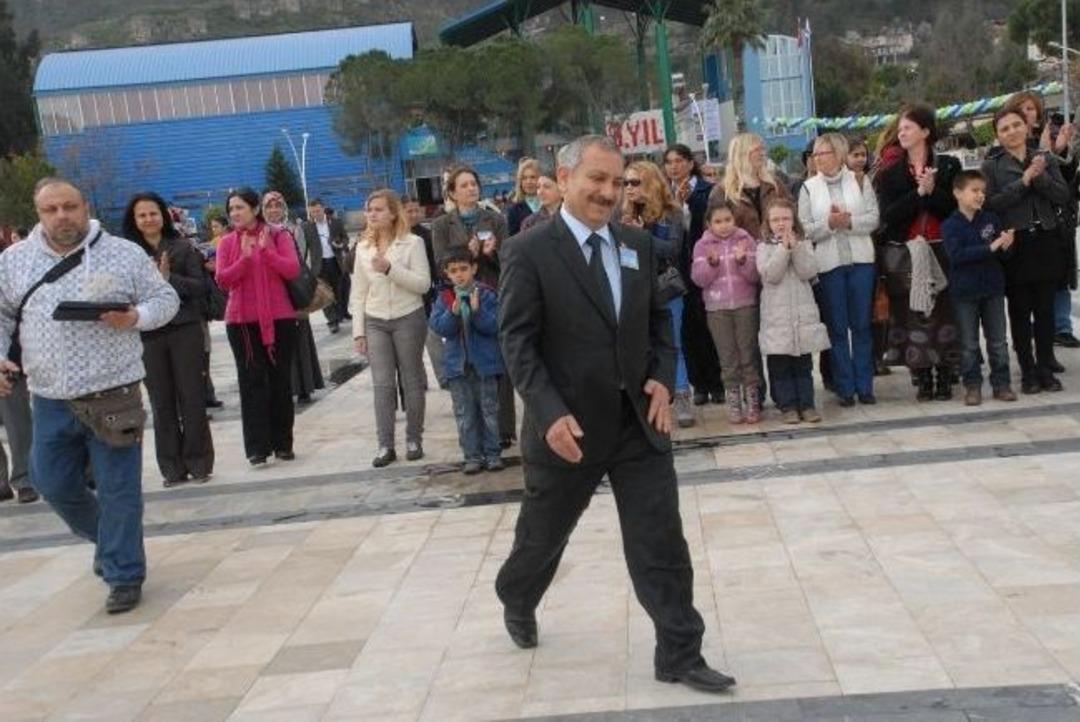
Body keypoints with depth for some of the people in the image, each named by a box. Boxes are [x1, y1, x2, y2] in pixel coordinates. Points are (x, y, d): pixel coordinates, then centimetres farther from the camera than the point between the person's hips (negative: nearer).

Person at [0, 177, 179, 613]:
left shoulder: (124, 254, -3)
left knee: (119, 491, 1)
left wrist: (135, 318, -16)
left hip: (113, 396, -3)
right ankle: (106, 539, 40)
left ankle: (124, 576, 16)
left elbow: (165, 299, 3)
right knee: (53, 485, 14)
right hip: (51, 400, 4)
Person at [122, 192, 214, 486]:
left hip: (184, 329, -1)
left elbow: (200, 286, -3)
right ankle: (172, 467, 13)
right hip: (148, 334, 1)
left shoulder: (183, 247, 2)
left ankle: (198, 463, 12)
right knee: (161, 402, 6)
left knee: (192, 397, 2)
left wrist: (170, 278, -17)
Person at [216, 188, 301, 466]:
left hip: (279, 318, -1)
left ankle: (283, 443, 14)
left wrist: (265, 250, -18)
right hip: (242, 321, 1)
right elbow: (223, 280, -5)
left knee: (281, 380, 5)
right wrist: (245, 257, -17)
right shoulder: (227, 243, 6)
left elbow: (293, 270, -9)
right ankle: (257, 448, -1)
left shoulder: (278, 236, 2)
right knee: (251, 381, -1)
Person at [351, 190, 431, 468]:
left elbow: (424, 284, -11)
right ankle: (385, 445, 2)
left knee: (411, 381, 6)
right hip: (375, 322, 3)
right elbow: (358, 292, 9)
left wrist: (391, 269, -21)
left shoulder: (412, 243, -4)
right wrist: (358, 330, 4)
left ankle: (414, 439, 16)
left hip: (408, 319, -3)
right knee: (382, 384, -1)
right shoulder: (363, 247, 7)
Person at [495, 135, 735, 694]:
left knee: (661, 541, 2)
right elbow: (517, 342, -14)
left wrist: (662, 379, -3)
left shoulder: (637, 245, 6)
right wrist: (550, 415, -23)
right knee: (544, 534, 17)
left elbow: (658, 319, 14)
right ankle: (517, 603, 47)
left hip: (639, 419, 4)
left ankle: (680, 654, 12)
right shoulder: (528, 251, -11)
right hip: (569, 424, -3)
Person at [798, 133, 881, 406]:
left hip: (861, 260, 1)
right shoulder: (809, 188, 4)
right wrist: (829, 223, -18)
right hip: (828, 264, -1)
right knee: (837, 328, 3)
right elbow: (805, 230, -3)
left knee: (862, 325, 5)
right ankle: (845, 388, 10)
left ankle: (864, 385, 12)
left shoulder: (859, 181, 6)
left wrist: (849, 221, -16)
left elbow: (873, 218, -1)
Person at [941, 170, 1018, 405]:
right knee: (969, 344, 6)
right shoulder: (950, 225, -9)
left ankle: (1001, 384, 18)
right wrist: (990, 247, -25)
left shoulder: (991, 220, 1)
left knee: (998, 341, 9)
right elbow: (957, 255, -21)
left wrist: (1005, 246, -19)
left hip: (993, 289, 3)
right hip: (965, 291, -3)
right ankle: (972, 386, 14)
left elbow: (1003, 254, 4)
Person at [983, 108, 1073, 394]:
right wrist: (1024, 180, -15)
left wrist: (1040, 176, -14)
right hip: (1014, 245, -2)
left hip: (1045, 242, 2)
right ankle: (1028, 372, 11)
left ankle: (1046, 369, 15)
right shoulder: (992, 165, 1)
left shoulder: (1046, 159, 9)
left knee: (1045, 309, 6)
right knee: (1020, 311, 3)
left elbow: (1063, 196, 0)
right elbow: (991, 203, -12)